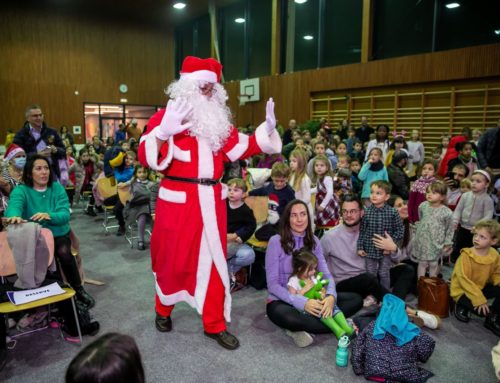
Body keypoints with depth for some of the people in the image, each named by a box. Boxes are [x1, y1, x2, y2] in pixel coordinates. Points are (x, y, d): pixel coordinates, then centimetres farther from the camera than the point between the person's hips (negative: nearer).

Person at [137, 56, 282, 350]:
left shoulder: (218, 121, 12)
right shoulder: (166, 116, -5)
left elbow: (240, 149, 11)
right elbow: (146, 157, -15)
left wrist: (267, 130, 1)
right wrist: (164, 132, -32)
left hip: (211, 200, 5)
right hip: (178, 200, -4)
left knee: (213, 260, 9)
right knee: (174, 259, 10)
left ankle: (215, 324, 23)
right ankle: (164, 310, 39)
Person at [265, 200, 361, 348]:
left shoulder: (313, 241, 4)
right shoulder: (276, 241, -12)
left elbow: (326, 274, 0)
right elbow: (272, 284, -15)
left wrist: (331, 295, -23)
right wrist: (302, 302, -28)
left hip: (311, 297, 6)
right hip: (282, 300, -6)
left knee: (356, 300, -11)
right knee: (288, 318, -41)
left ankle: (303, 327, -20)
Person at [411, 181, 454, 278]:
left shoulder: (447, 212, -14)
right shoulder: (423, 206, -5)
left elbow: (449, 229, -4)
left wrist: (447, 244, -1)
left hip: (436, 243, -2)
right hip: (423, 241, 2)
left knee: (434, 264, 11)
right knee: (422, 263, 11)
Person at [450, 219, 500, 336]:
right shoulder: (466, 255, -23)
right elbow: (464, 280, -25)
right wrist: (479, 299, -29)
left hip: (480, 288, 6)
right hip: (462, 291, -6)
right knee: (484, 309, -28)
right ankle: (462, 306, 6)